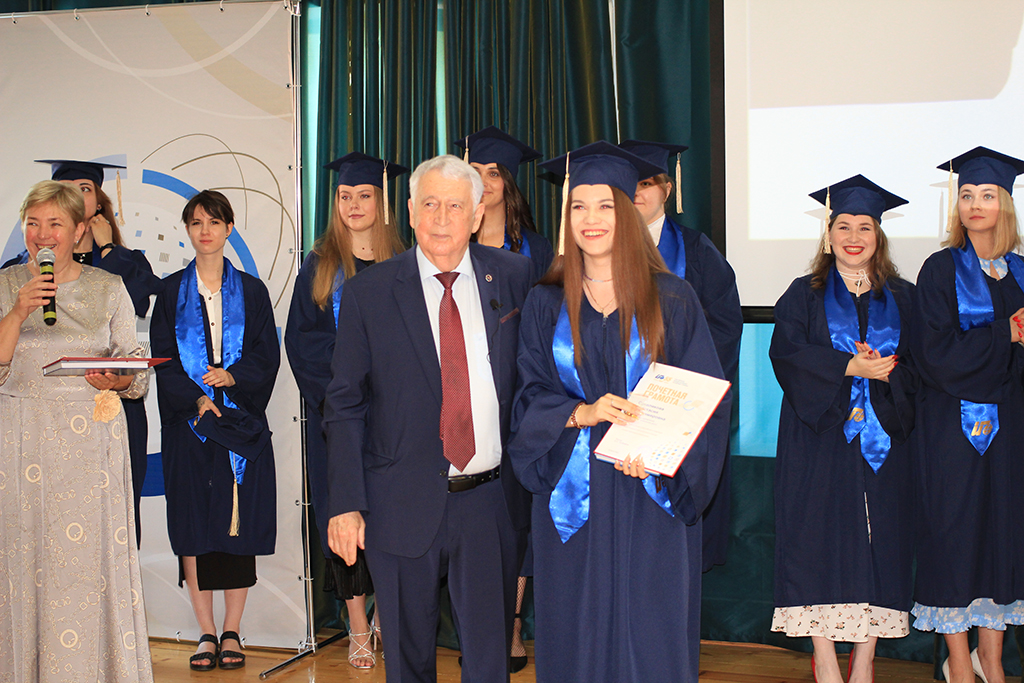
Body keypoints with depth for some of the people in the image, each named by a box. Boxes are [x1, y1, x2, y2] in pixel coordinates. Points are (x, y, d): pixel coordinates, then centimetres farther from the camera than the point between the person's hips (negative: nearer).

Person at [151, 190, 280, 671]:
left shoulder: (251, 291, 8)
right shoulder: (172, 292, 8)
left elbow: (267, 355, 3)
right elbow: (163, 359, 2)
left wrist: (232, 375, -15)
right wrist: (197, 399, -12)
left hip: (242, 421, 0)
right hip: (188, 422, 0)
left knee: (239, 524, -1)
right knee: (194, 527, -1)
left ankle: (232, 632, 7)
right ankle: (206, 633, 7)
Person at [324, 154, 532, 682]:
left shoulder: (513, 278, 2)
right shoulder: (368, 293, -3)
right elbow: (344, 405, -1)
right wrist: (345, 503, -8)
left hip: (491, 502, 1)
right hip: (403, 506, -1)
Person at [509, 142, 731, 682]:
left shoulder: (672, 300, 2)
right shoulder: (546, 304, 7)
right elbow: (530, 399, 2)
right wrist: (582, 414, -19)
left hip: (654, 498, -1)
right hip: (573, 497, 1)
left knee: (653, 639, 2)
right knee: (577, 636, 5)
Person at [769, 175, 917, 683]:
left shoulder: (903, 299, 11)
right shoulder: (804, 295, 6)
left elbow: (920, 368, 5)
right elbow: (787, 353, -9)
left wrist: (884, 372, -15)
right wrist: (851, 367, -18)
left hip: (883, 441, 2)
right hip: (820, 438, -2)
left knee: (879, 543, 1)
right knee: (821, 541, -4)